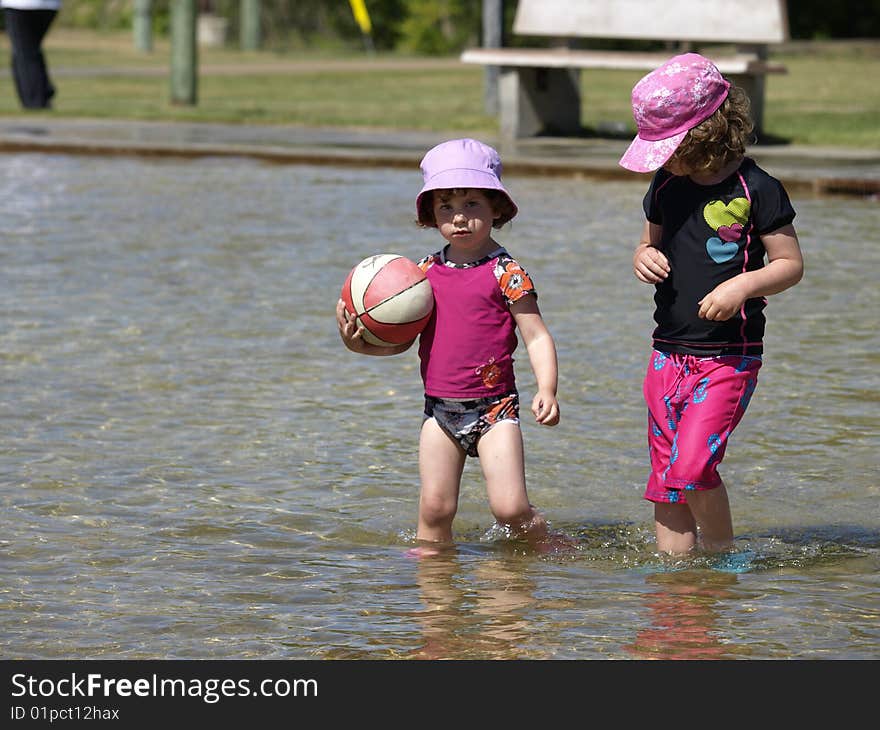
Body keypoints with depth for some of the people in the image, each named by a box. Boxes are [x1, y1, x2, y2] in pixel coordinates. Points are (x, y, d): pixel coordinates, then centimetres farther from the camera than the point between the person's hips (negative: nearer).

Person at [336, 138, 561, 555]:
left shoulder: (505, 273, -7)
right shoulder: (426, 272, 7)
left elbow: (537, 336, -8)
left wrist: (546, 390, -21)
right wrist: (360, 344, -6)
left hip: (493, 408, -4)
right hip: (439, 409, 4)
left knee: (509, 508, -10)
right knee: (435, 509, 2)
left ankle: (547, 549, 15)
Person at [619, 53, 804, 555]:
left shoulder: (756, 190, -10)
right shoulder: (667, 186, 8)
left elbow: (791, 264, -4)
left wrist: (744, 285, -22)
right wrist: (644, 257, -3)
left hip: (730, 357, -6)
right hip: (669, 352, 6)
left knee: (692, 466, -17)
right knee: (666, 474, 5)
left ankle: (723, 555, 3)